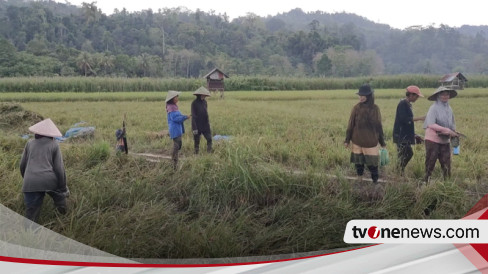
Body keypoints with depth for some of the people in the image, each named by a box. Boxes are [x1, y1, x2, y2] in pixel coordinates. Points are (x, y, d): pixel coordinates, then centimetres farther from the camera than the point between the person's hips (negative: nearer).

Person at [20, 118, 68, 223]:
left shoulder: (30, 143, 12)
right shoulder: (54, 144, 3)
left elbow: (22, 165, 18)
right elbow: (59, 168, 0)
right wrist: (63, 188, 7)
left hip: (31, 184, 2)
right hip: (50, 181, -2)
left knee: (31, 214, 7)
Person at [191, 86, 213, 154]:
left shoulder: (204, 102, 6)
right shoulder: (194, 103, -12)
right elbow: (193, 116, -14)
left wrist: (208, 122, 16)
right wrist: (194, 128, -17)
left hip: (205, 125, 5)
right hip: (197, 125, -5)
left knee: (209, 139, -2)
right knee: (197, 141, 3)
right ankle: (196, 153, 13)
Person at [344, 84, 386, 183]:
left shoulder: (375, 108, -2)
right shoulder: (356, 108, -5)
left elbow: (379, 126, 4)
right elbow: (351, 124, -1)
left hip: (371, 141, 0)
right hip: (357, 141, 0)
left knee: (372, 162, 5)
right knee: (358, 161, 6)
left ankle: (375, 181, 15)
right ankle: (359, 179, 19)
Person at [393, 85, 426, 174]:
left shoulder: (407, 104, 15)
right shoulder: (403, 104, -14)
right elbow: (405, 119, -23)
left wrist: (414, 135, 19)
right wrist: (420, 118, -20)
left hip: (405, 135, 10)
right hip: (401, 135, -10)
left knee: (408, 154, 12)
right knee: (403, 155, -7)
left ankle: (399, 171, 21)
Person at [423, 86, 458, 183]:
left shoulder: (449, 108, 8)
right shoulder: (434, 108, -11)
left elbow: (452, 123, 18)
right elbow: (431, 124, -21)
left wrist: (454, 133, -1)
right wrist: (447, 130, -24)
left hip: (445, 141, 5)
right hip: (433, 140, -5)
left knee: (446, 164, 7)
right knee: (430, 163, 4)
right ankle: (426, 181, 15)